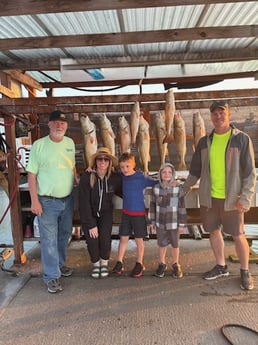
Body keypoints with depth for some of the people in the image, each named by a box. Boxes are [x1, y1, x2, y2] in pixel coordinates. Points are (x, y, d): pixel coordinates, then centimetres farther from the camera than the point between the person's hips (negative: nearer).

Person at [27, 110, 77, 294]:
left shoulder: (70, 143, 3)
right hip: (47, 201, -5)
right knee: (49, 239, 3)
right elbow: (32, 174, -10)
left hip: (67, 199, 5)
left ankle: (59, 264, 41)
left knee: (64, 235, 20)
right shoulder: (39, 145, -11)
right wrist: (34, 201, -13)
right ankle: (52, 276, 18)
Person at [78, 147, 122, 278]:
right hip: (88, 214, -1)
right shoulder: (86, 177, -20)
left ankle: (104, 263, 14)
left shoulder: (115, 178, -12)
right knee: (92, 239, -16)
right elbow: (84, 202, -19)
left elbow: (122, 192, 6)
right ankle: (95, 264, 16)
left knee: (105, 238, -18)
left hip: (105, 213, 1)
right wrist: (91, 225, -19)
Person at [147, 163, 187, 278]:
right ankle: (162, 265, 35)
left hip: (174, 223, -1)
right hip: (160, 222, 2)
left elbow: (182, 207, -8)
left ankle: (175, 265, 35)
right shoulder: (155, 188, -6)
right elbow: (152, 205, 2)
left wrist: (182, 224, -7)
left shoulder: (178, 188, -12)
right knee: (161, 245, 15)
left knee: (175, 245, 15)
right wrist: (152, 221, 4)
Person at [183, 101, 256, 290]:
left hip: (231, 198, -4)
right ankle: (221, 267, 33)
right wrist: (183, 189, 8)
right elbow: (195, 170, 12)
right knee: (214, 232, 13)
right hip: (208, 197, 4)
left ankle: (245, 272, 26)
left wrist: (245, 198, -14)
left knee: (238, 235, 5)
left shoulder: (242, 139, -5)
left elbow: (249, 172, -7)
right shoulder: (204, 141, 5)